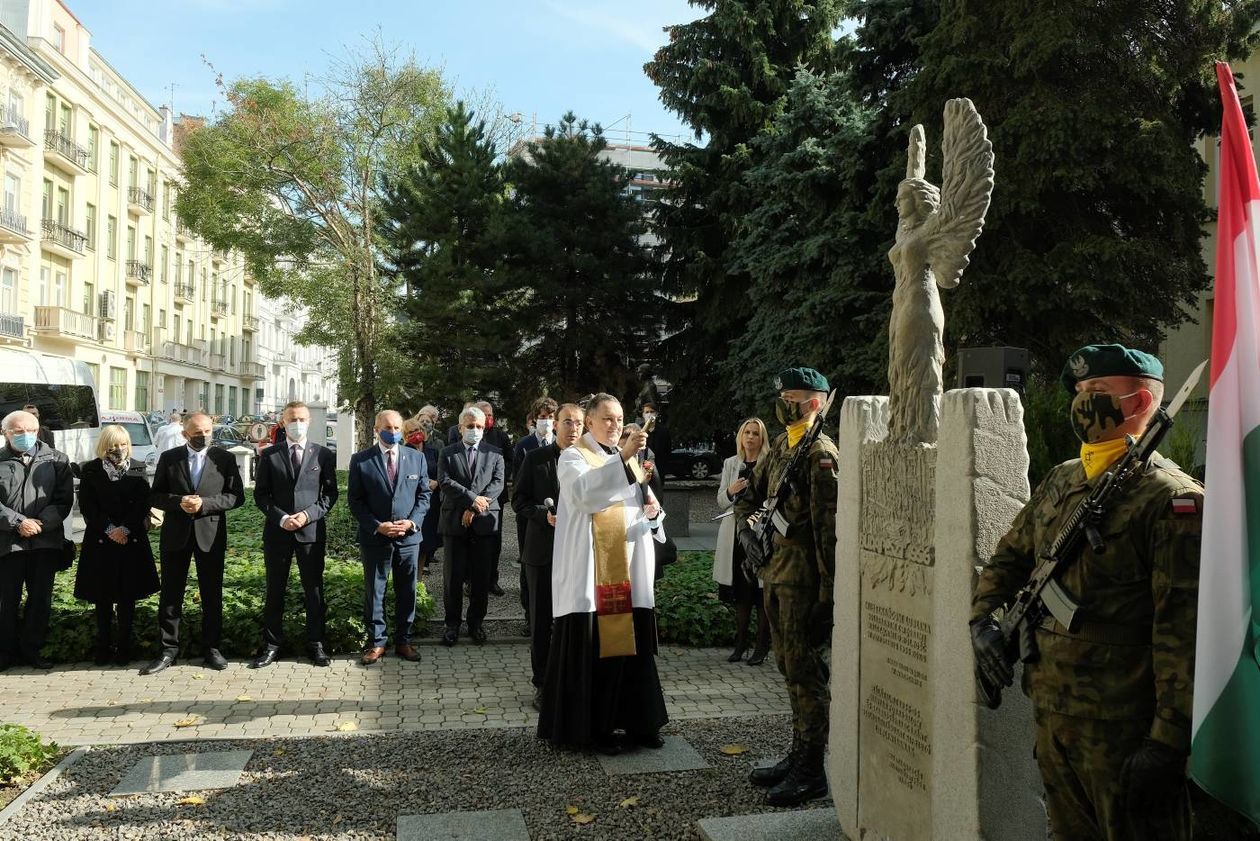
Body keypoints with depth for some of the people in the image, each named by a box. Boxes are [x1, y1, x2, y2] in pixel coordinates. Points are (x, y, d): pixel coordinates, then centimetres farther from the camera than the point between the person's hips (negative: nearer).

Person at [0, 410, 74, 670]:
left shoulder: (55, 460, 6)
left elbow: (64, 499, 1)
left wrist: (41, 524, -12)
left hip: (46, 541, 1)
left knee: (41, 599, 7)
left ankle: (32, 649, 20)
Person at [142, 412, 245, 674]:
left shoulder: (225, 459, 0)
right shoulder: (168, 458, 3)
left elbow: (236, 496, -3)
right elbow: (155, 496, 4)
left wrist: (205, 503, -16)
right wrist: (178, 502, -15)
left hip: (211, 535, -1)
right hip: (175, 535, 1)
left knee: (212, 595, 7)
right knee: (170, 594, 6)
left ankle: (211, 647, 19)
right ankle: (168, 650, 16)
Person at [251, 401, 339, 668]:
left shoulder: (323, 454, 3)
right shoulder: (269, 455, 5)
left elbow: (330, 493, 3)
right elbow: (261, 494, 4)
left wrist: (308, 515, -11)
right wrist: (281, 518, -10)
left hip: (312, 530, -1)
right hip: (277, 531, 1)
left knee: (314, 590, 6)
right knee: (274, 591, 8)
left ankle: (315, 644, 17)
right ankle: (271, 645, 18)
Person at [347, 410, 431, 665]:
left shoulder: (417, 458, 5)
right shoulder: (360, 460, -2)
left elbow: (423, 495, 6)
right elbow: (355, 500, -2)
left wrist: (412, 522, -10)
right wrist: (377, 526, -13)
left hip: (409, 537, 2)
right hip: (375, 538, -2)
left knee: (407, 592, 9)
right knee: (374, 592, 8)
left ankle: (403, 640, 22)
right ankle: (376, 642, 21)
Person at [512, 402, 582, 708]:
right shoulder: (535, 458, 0)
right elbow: (519, 500, 0)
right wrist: (544, 515, -15)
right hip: (542, 550, 0)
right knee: (541, 619, 8)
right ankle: (543, 684, 19)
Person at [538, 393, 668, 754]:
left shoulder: (628, 459, 19)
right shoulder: (572, 457, -3)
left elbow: (644, 507, 22)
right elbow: (583, 492, -25)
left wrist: (653, 509, -2)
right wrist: (622, 457, -33)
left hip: (629, 570, 6)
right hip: (592, 570, -6)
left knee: (631, 643, 8)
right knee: (593, 648, -1)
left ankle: (637, 721, 18)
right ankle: (594, 727, 9)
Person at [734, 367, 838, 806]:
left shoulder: (821, 454, -15)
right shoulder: (780, 446, 13)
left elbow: (830, 528, -19)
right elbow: (750, 493, 24)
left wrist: (828, 594, -22)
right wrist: (744, 524, 2)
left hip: (803, 576, -9)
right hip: (775, 571, 9)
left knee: (806, 670, -1)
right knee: (789, 667, 16)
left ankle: (811, 770, 9)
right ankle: (797, 756, 28)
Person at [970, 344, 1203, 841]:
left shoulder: (1172, 499, -13)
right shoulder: (1058, 483, 10)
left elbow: (1184, 631, -18)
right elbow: (1009, 557, 22)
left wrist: (1169, 742, -20)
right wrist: (982, 618, 5)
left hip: (1122, 732, -7)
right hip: (1051, 716, 7)